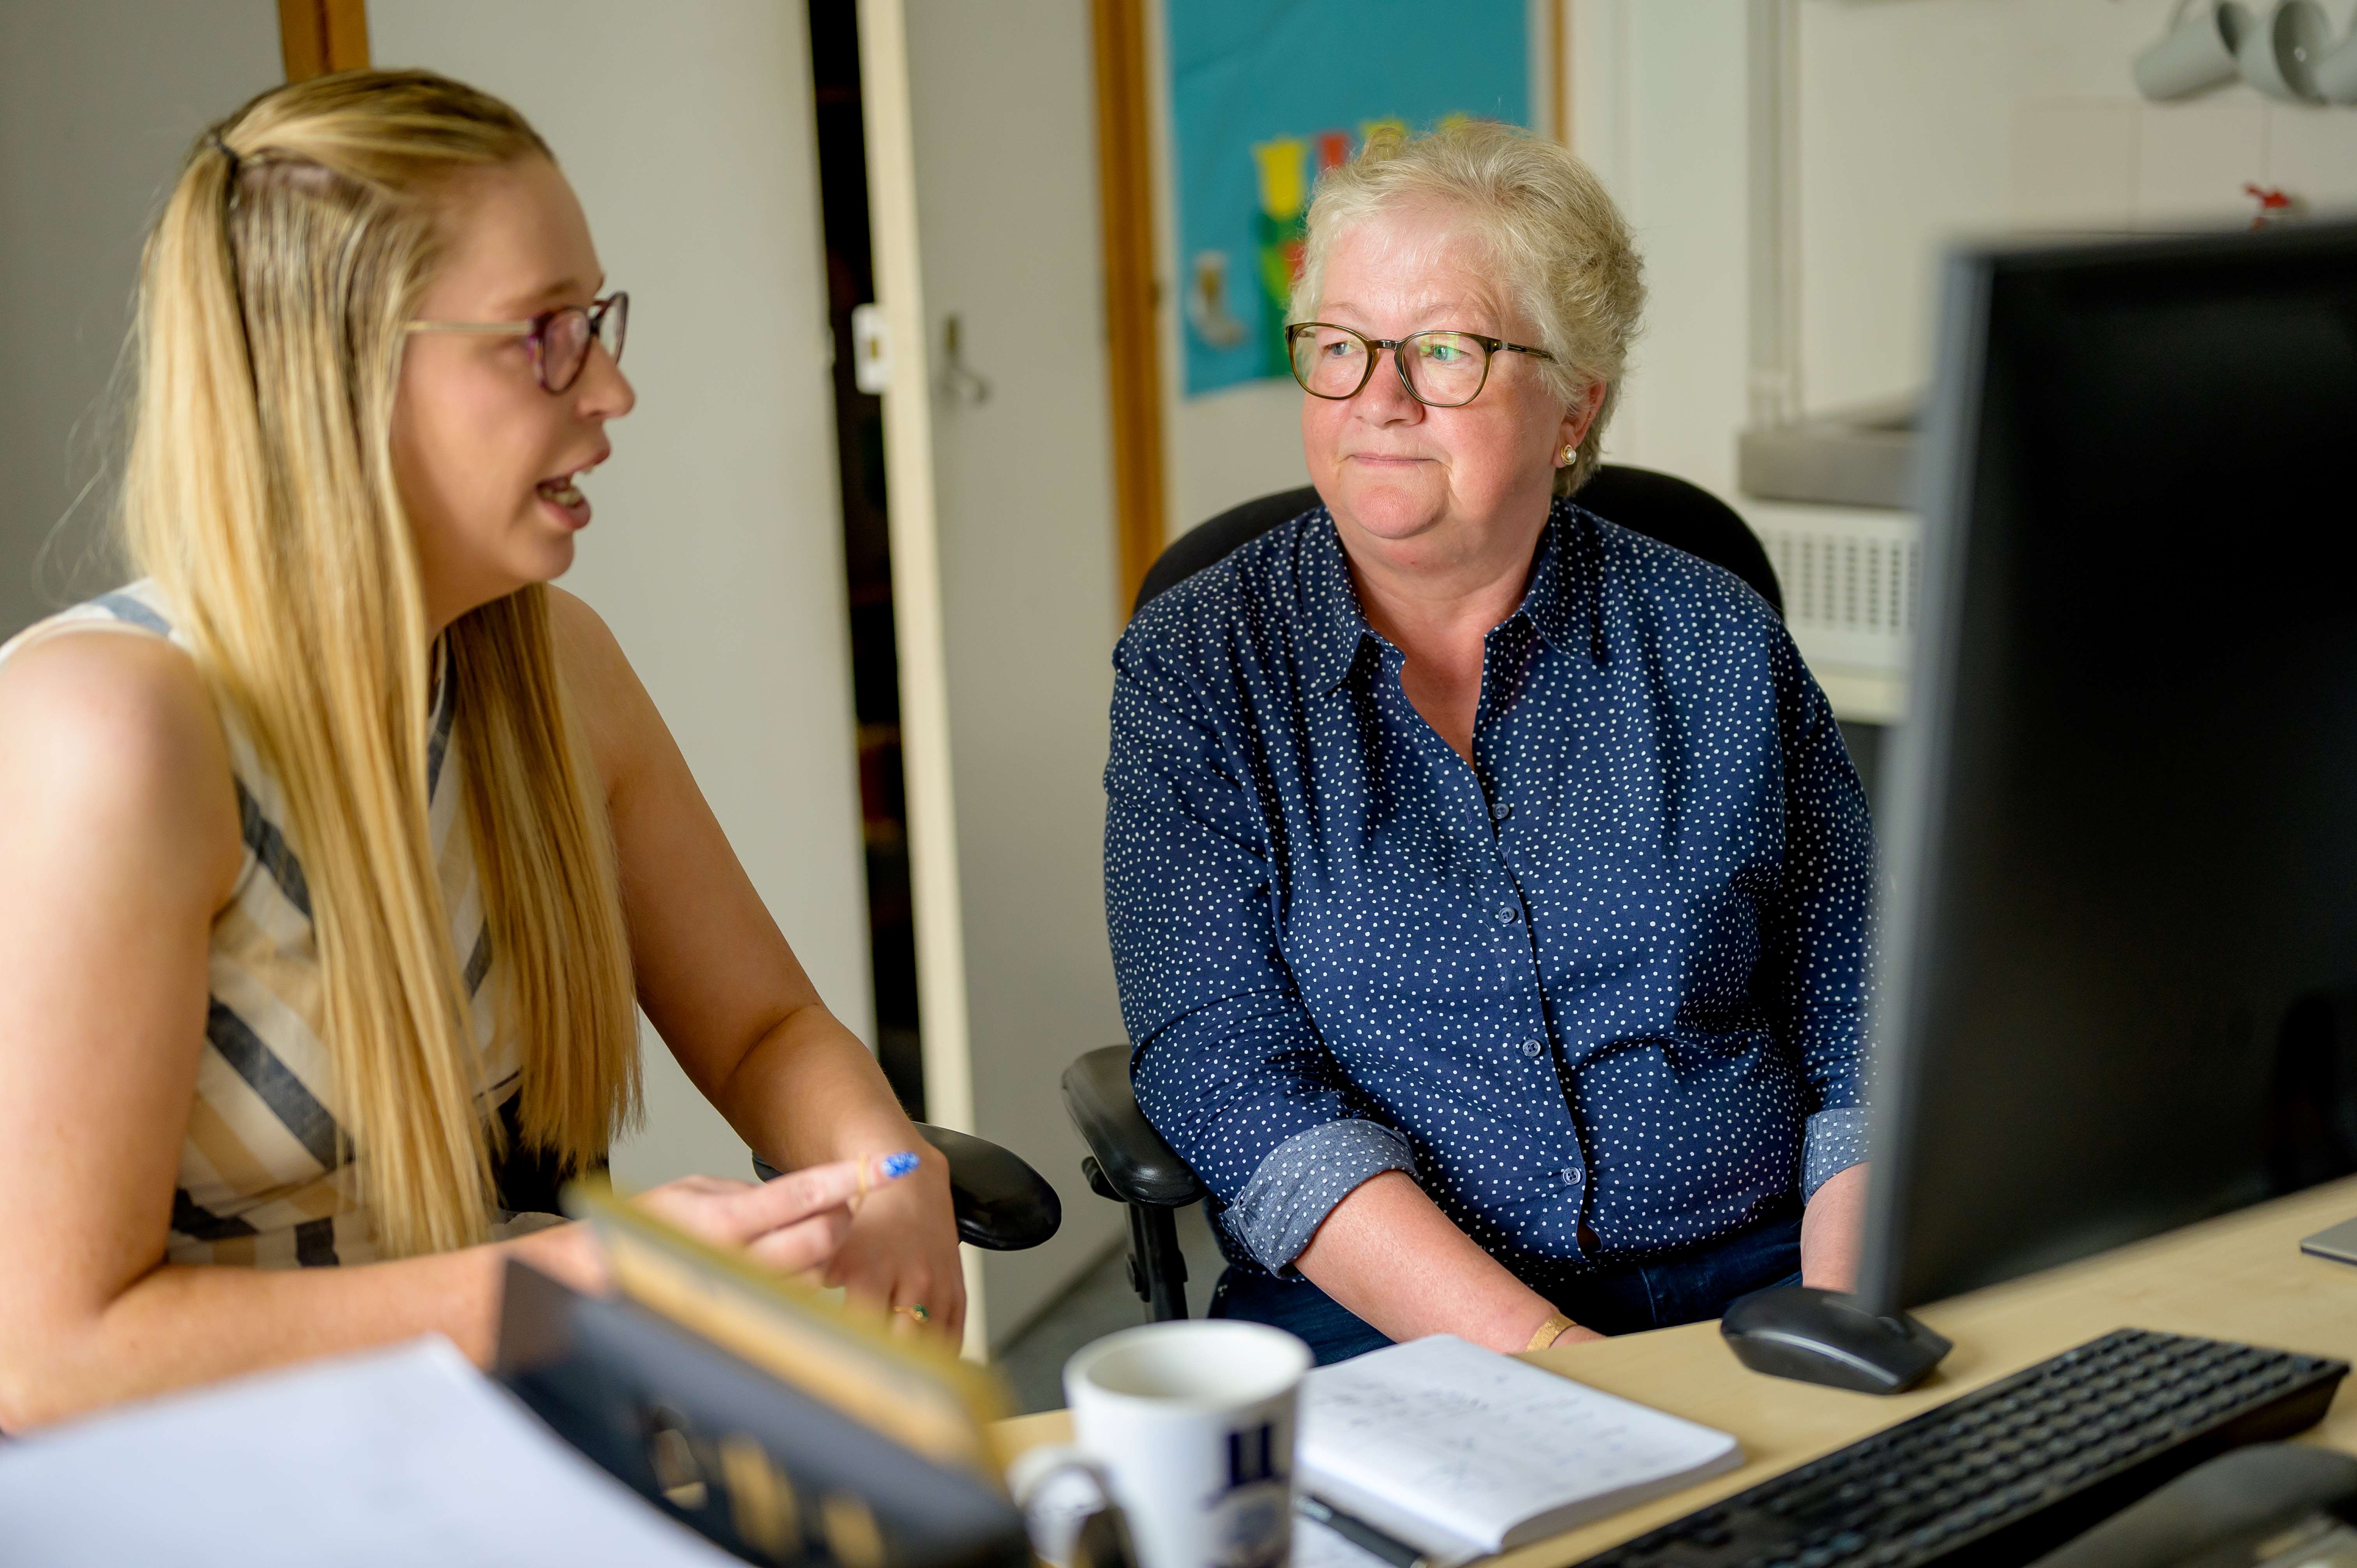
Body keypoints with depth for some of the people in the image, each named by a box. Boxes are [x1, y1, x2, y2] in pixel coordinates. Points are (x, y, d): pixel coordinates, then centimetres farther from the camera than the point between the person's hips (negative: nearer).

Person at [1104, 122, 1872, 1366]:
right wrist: (1544, 1359, -18)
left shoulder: (1718, 649, 7)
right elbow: (1228, 1079, -8)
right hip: (1375, 1316, -1)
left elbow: (1862, 1046, 7)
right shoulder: (1193, 667, 2)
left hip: (1745, 1279, 1)